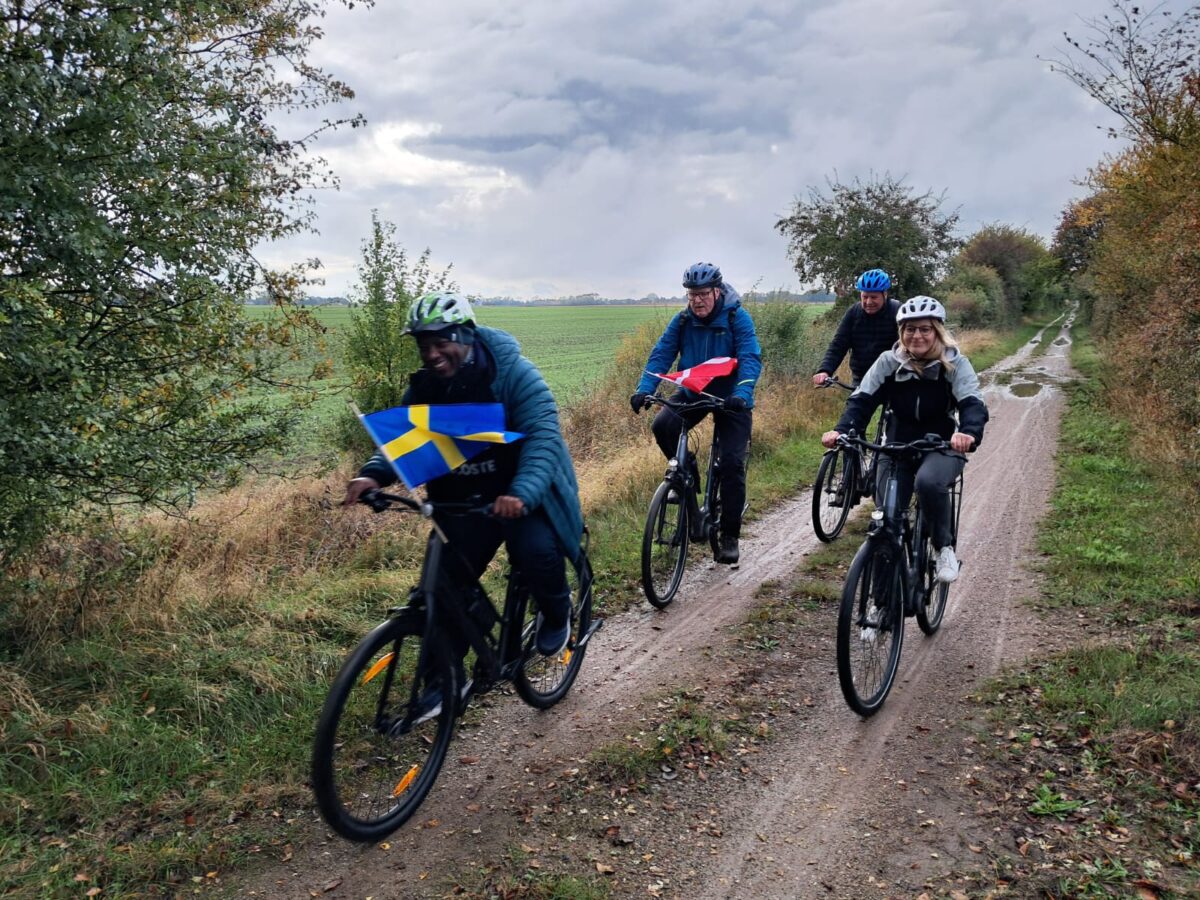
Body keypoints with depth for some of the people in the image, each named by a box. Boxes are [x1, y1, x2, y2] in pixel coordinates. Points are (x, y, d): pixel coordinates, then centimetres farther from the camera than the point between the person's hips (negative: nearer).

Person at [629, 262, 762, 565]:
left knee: (732, 463, -11)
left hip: (730, 397, -3)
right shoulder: (682, 321, -4)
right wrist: (644, 390, -25)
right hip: (692, 392, 3)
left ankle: (729, 536, 1)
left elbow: (751, 358, -24)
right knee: (662, 425, -26)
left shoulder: (737, 318, -14)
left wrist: (742, 394, -41)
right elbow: (661, 355, -9)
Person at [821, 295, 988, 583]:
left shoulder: (955, 364, -9)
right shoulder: (889, 362, -4)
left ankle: (944, 548, -11)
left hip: (941, 447, -2)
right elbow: (862, 399, -13)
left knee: (928, 482, -36)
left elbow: (973, 404, -23)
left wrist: (969, 433, -46)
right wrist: (841, 430, -33)